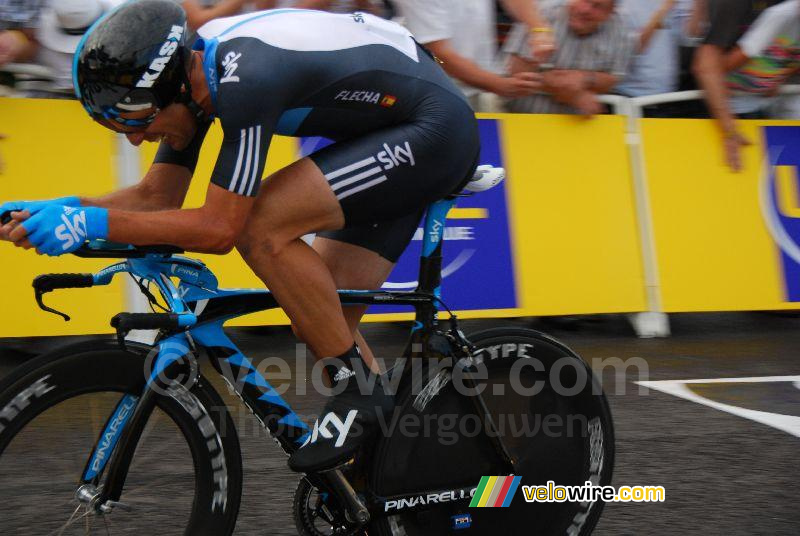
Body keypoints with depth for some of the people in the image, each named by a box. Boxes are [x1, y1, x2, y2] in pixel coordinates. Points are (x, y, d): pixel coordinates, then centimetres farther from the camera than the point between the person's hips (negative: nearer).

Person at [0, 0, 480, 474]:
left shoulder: (246, 80, -30)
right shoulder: (194, 69, -2)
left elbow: (220, 228, -28)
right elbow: (157, 197, 4)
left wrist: (92, 223, -29)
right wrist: (60, 209, -11)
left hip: (436, 132, -10)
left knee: (262, 227, -24)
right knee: (319, 317, 6)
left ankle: (360, 387, -11)